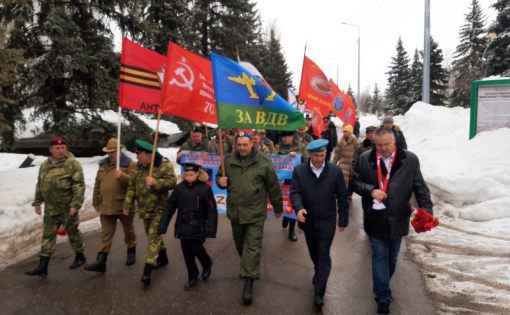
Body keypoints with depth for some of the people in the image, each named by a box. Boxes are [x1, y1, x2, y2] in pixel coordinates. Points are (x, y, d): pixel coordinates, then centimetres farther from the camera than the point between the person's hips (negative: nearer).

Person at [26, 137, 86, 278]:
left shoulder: (73, 163, -12)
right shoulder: (44, 165, 9)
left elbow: (79, 186, -17)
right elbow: (39, 186, 18)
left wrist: (75, 204, -22)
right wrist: (37, 202, 14)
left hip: (68, 208, -6)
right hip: (50, 208, 6)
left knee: (72, 232, 9)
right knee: (48, 236, 8)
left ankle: (80, 257, 29)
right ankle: (42, 267, 13)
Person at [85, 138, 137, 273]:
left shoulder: (130, 164, -8)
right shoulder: (103, 165, 9)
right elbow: (97, 185, 13)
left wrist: (122, 176, -33)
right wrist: (96, 203, 13)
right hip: (106, 207, 4)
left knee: (128, 231, 15)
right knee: (106, 234, 4)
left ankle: (131, 251, 37)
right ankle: (100, 262, 5)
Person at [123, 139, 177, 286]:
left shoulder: (164, 164, -14)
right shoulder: (138, 167, 5)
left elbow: (172, 182, -22)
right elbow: (132, 187, 7)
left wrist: (155, 183, -30)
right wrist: (127, 204, 1)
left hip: (159, 209, -7)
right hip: (144, 208, 7)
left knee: (153, 237, -10)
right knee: (153, 235, 19)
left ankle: (147, 271, -11)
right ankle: (162, 257, 40)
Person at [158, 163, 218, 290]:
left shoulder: (205, 188, -13)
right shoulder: (179, 187, -3)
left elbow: (212, 211, -11)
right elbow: (170, 207, 3)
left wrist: (211, 230, -16)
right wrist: (162, 226, 1)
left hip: (198, 228, -4)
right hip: (183, 227, 4)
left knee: (197, 250, -2)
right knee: (187, 253, 9)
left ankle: (207, 264, 31)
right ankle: (192, 277, 28)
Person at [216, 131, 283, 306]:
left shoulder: (263, 162, -10)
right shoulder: (228, 161, 0)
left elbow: (273, 186, -3)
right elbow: (219, 176, 16)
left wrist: (277, 207, 4)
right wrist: (220, 181, -8)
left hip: (255, 213, -4)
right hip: (235, 211, 5)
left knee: (252, 247, -3)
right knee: (240, 244, 21)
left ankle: (249, 282, 4)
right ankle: (247, 267, 46)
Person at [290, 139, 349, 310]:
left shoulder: (335, 171, -9)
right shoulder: (299, 171, -7)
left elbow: (342, 197, -3)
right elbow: (294, 192, -12)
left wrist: (343, 219, 0)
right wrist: (298, 208, -32)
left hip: (327, 221, -2)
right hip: (308, 220, 2)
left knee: (323, 256, -2)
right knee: (314, 253, 21)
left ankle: (318, 292, 5)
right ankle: (320, 274, 47)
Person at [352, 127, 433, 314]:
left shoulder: (410, 159, -7)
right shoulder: (365, 159, -7)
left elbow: (420, 187, -4)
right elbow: (355, 182, 0)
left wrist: (426, 210, -14)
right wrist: (371, 190, -18)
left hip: (397, 218, 2)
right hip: (376, 218, -2)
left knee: (392, 257, 19)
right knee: (380, 257, 4)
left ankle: (383, 288, 43)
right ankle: (383, 297, 15)